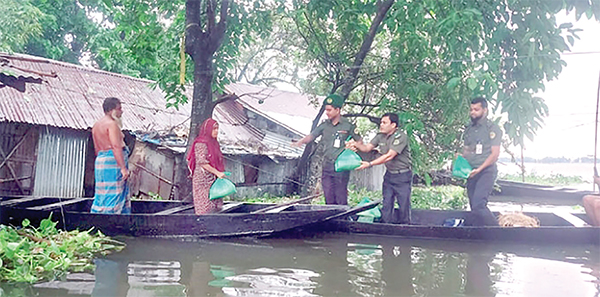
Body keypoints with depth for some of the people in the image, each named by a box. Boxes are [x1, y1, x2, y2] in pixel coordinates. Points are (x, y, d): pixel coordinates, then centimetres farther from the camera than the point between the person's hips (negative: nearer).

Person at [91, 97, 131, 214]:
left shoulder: (97, 125, 20)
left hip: (100, 160, 10)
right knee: (113, 196, -9)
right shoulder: (112, 124, -10)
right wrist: (123, 167, -21)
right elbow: (116, 147, -19)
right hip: (113, 162, -10)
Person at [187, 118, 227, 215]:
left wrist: (220, 173, 10)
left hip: (212, 180, 9)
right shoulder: (201, 143, -10)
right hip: (203, 179, -9)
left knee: (215, 206, 6)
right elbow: (202, 162, -18)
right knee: (205, 207, -9)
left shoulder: (213, 143, 17)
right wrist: (217, 173, -19)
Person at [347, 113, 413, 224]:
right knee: (386, 204, 6)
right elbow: (367, 148, 7)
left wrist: (370, 164, -27)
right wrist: (356, 144, -15)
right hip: (389, 174, 7)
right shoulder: (381, 136, 6)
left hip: (403, 175, -7)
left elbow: (389, 156, -25)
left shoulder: (401, 137, -19)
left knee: (404, 205, -2)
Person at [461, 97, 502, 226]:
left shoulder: (492, 128, -3)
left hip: (486, 172, -7)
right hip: (471, 174, 7)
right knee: (474, 207, 6)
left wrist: (479, 169, -18)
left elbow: (495, 154, -9)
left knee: (478, 205, -22)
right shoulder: (469, 129, 17)